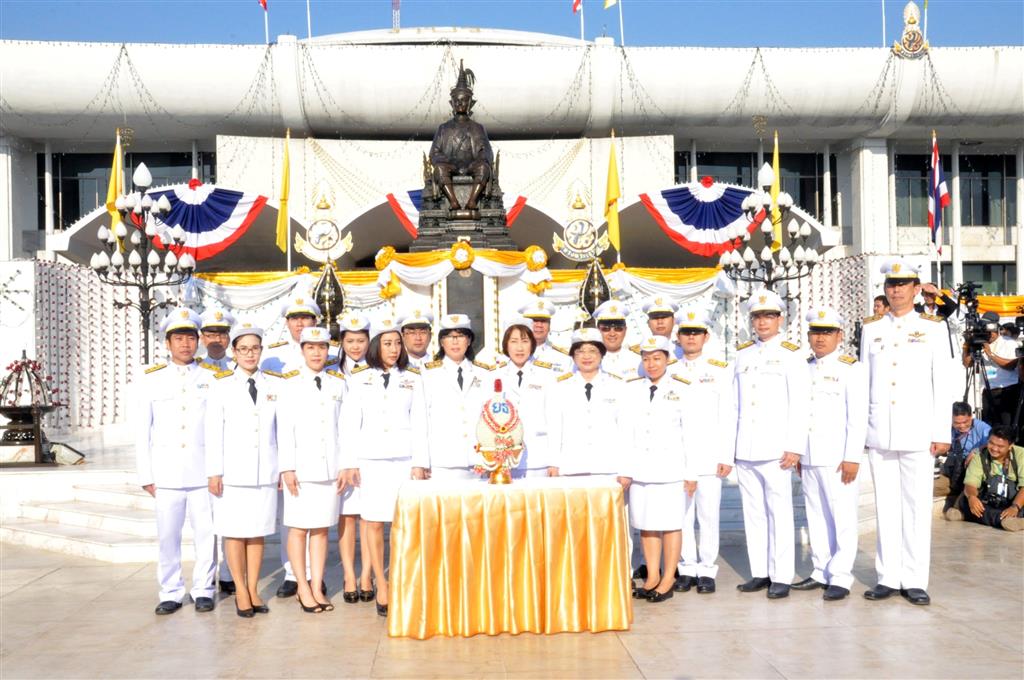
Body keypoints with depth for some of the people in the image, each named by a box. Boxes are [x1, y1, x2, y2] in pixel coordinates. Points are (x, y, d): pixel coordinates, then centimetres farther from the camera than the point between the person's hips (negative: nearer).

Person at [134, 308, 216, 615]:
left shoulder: (211, 378, 5)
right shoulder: (149, 380, 7)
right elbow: (142, 432, 7)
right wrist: (145, 475, 3)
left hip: (203, 471, 0)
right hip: (166, 472, 0)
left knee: (206, 533, 2)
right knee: (167, 535, 3)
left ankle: (203, 590, 16)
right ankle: (171, 593, 16)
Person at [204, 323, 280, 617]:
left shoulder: (276, 386, 6)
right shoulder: (221, 387, 1)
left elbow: (283, 429, 8)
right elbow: (213, 433, -1)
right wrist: (214, 472, -6)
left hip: (265, 470, 2)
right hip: (233, 470, -2)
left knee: (258, 531, 7)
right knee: (234, 532, 2)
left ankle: (253, 589, 17)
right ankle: (240, 592, 13)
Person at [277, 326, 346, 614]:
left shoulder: (339, 383, 10)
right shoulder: (291, 384, 1)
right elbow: (284, 429, -2)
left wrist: (345, 466, 4)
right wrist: (287, 468, -7)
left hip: (330, 468, 3)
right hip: (301, 468, -2)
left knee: (322, 528, 5)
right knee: (299, 528, 0)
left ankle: (317, 587, 11)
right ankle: (303, 588, 9)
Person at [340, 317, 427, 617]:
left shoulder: (412, 379, 9)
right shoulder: (360, 380, 8)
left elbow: (419, 423, 7)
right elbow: (350, 423, 6)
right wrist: (350, 462, 0)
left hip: (403, 459, 0)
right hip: (371, 460, 0)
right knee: (374, 523, -1)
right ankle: (382, 586, 6)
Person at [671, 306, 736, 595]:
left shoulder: (720, 370, 5)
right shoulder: (669, 372, 10)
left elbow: (727, 416, 1)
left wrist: (726, 457, -5)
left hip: (708, 456, -2)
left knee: (708, 515, 0)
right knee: (681, 515, 4)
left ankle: (707, 570, 10)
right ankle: (686, 569, 15)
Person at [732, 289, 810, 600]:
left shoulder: (791, 355, 0)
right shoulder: (743, 354, 15)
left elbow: (800, 405, -5)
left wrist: (795, 447, -12)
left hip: (775, 449, -5)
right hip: (744, 449, 5)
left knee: (779, 512, -3)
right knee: (753, 512, 8)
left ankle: (781, 577, 3)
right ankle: (760, 573, 16)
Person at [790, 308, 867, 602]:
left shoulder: (851, 368, -4)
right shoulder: (804, 369, 13)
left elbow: (858, 417, -9)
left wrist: (852, 457, -13)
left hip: (837, 458, -6)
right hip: (809, 457, 6)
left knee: (842, 518, -1)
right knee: (816, 517, 11)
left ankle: (840, 577, 3)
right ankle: (821, 572, 19)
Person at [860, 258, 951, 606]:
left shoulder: (933, 328, 4)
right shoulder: (871, 328, 10)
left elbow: (941, 384, 2)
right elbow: (864, 382, 10)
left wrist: (942, 432, -4)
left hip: (917, 433, -2)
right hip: (878, 433, 2)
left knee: (917, 506, 1)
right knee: (885, 506, 6)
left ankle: (915, 581, 9)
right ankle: (888, 578, 13)